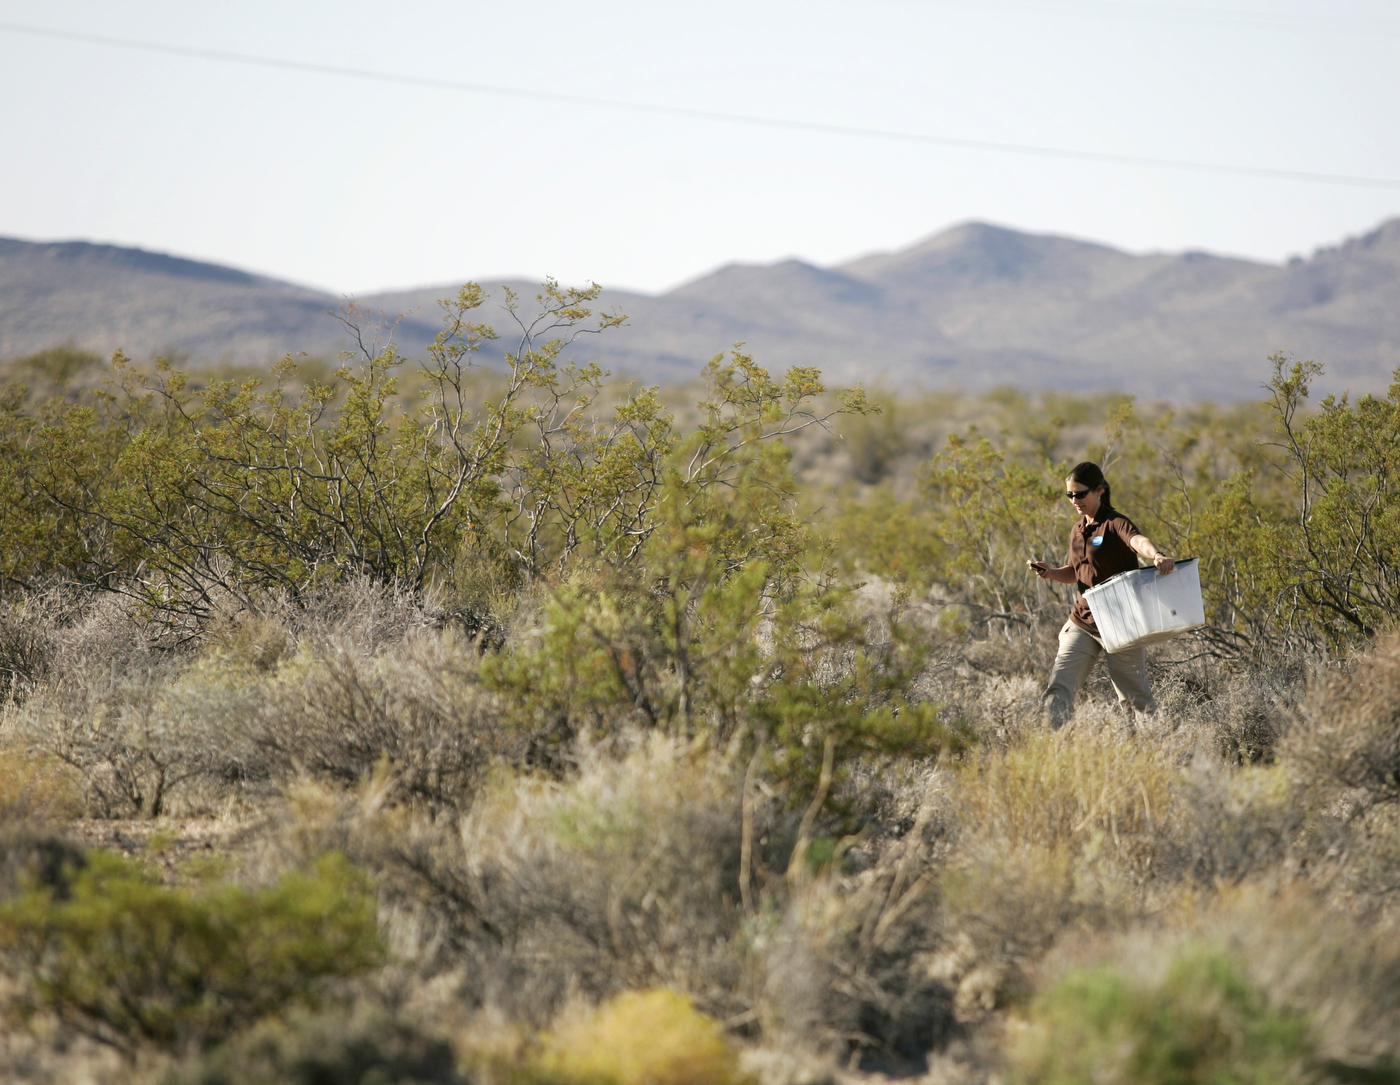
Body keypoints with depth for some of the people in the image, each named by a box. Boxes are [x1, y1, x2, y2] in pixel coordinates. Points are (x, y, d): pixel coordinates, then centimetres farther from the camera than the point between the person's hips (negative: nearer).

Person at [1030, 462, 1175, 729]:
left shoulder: (1115, 524, -13)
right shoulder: (1077, 531, 11)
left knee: (1134, 696, 4)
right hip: (1082, 623, 7)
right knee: (1059, 687, -5)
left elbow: (1137, 540, -36)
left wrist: (1157, 555, -59)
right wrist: (1051, 573, 2)